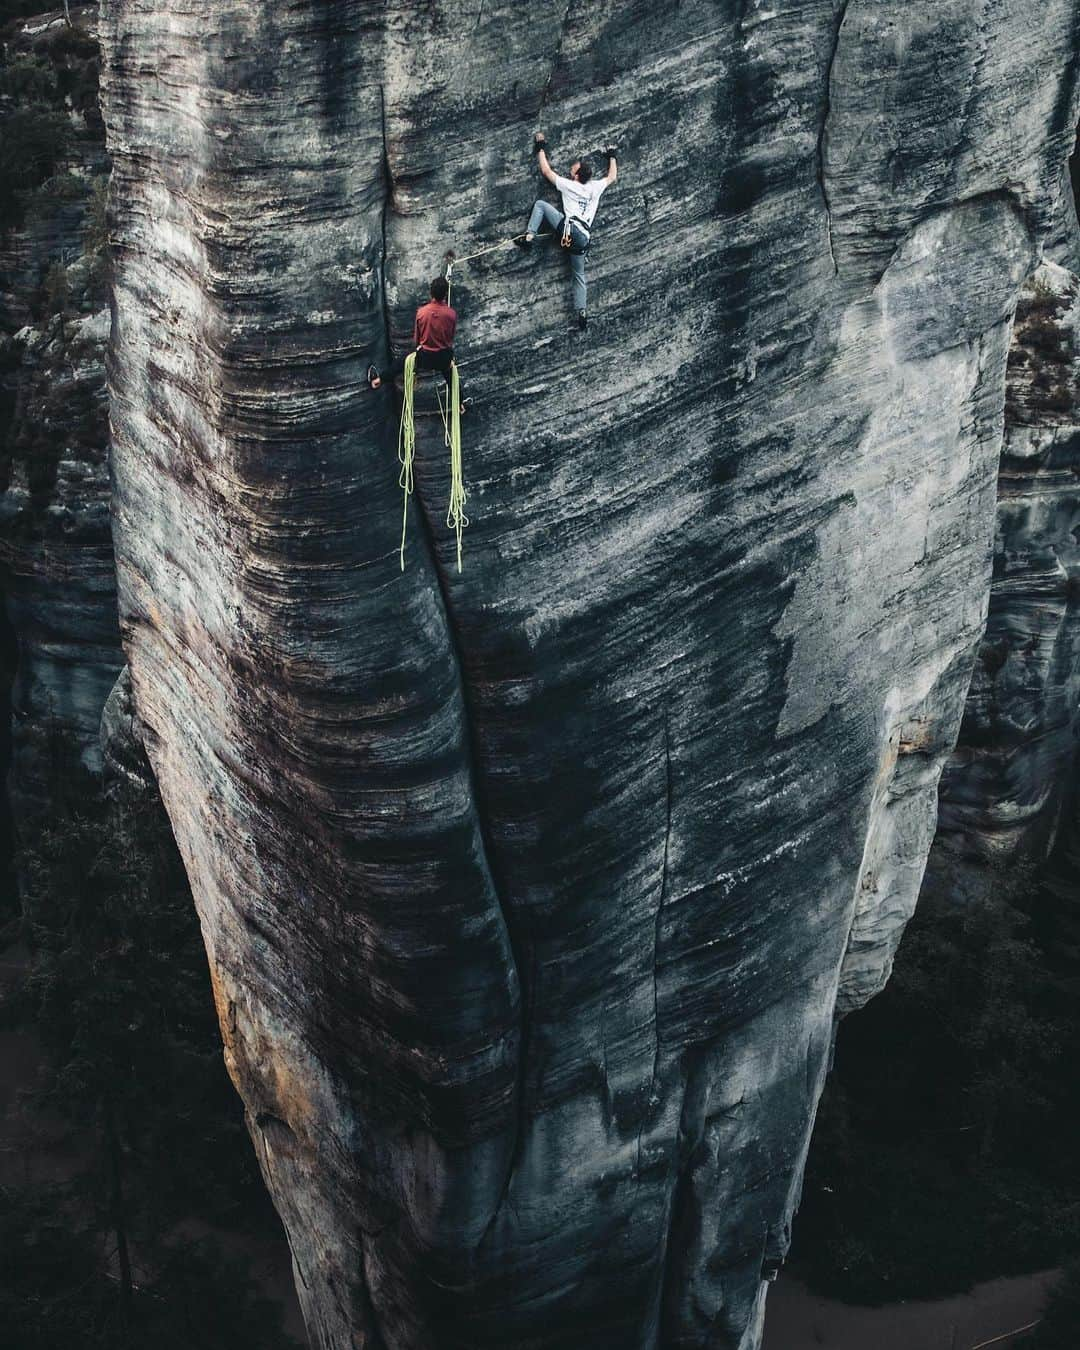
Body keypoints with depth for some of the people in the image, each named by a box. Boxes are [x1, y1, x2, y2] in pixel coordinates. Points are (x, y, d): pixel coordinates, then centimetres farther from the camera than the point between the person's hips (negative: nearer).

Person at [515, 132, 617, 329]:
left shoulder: (568, 185, 4)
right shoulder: (595, 187, 14)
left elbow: (546, 171, 15)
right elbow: (612, 177, 34)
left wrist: (541, 148, 27)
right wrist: (612, 156, 47)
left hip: (570, 228, -5)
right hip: (583, 238, 5)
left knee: (540, 204, 7)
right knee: (579, 275, 18)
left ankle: (529, 236, -11)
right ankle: (581, 312, 6)